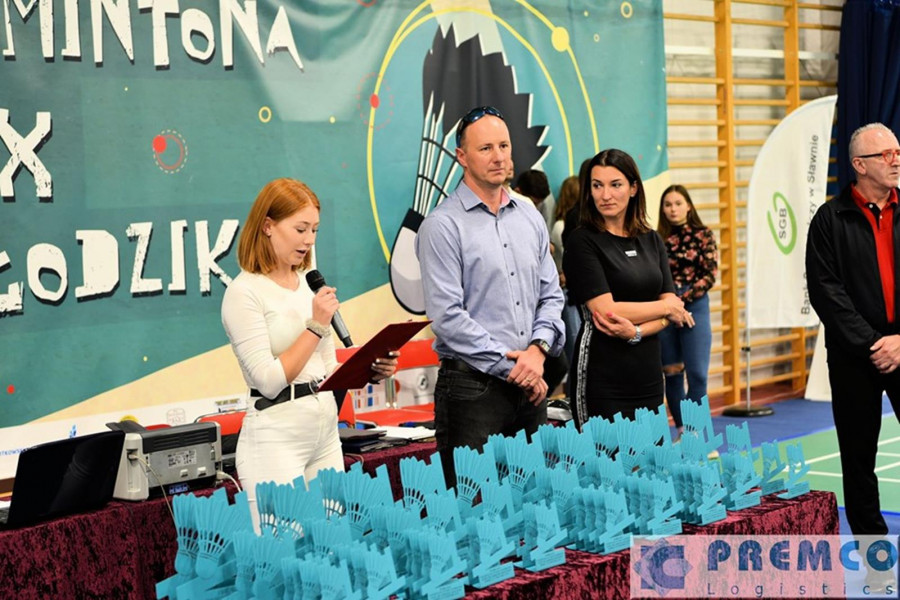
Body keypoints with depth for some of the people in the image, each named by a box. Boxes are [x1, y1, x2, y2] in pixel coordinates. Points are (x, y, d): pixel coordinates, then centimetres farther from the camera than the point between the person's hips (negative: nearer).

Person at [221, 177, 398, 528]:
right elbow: (269, 380, -15)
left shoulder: (310, 285, 12)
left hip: (325, 430, 7)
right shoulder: (245, 292, -9)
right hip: (277, 436, -7)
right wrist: (315, 325, -15)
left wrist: (368, 371, -1)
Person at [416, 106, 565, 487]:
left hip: (530, 385, 6)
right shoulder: (443, 225, -7)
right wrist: (512, 368, -12)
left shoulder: (530, 218, 13)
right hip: (472, 386, -6)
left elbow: (551, 295, 15)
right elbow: (447, 316, -13)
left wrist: (538, 349, -5)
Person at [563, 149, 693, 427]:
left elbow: (674, 308, 5)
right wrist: (666, 307, -3)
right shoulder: (582, 242, -7)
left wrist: (636, 331, -15)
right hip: (603, 380, -6)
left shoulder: (651, 240, 11)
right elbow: (605, 310, -15)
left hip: (648, 375, 6)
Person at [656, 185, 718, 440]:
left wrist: (682, 299, -13)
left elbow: (710, 275, -5)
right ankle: (681, 429, 17)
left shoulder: (703, 235, 1)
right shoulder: (658, 239, 6)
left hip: (694, 307, -2)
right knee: (672, 373, 7)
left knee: (697, 372, -5)